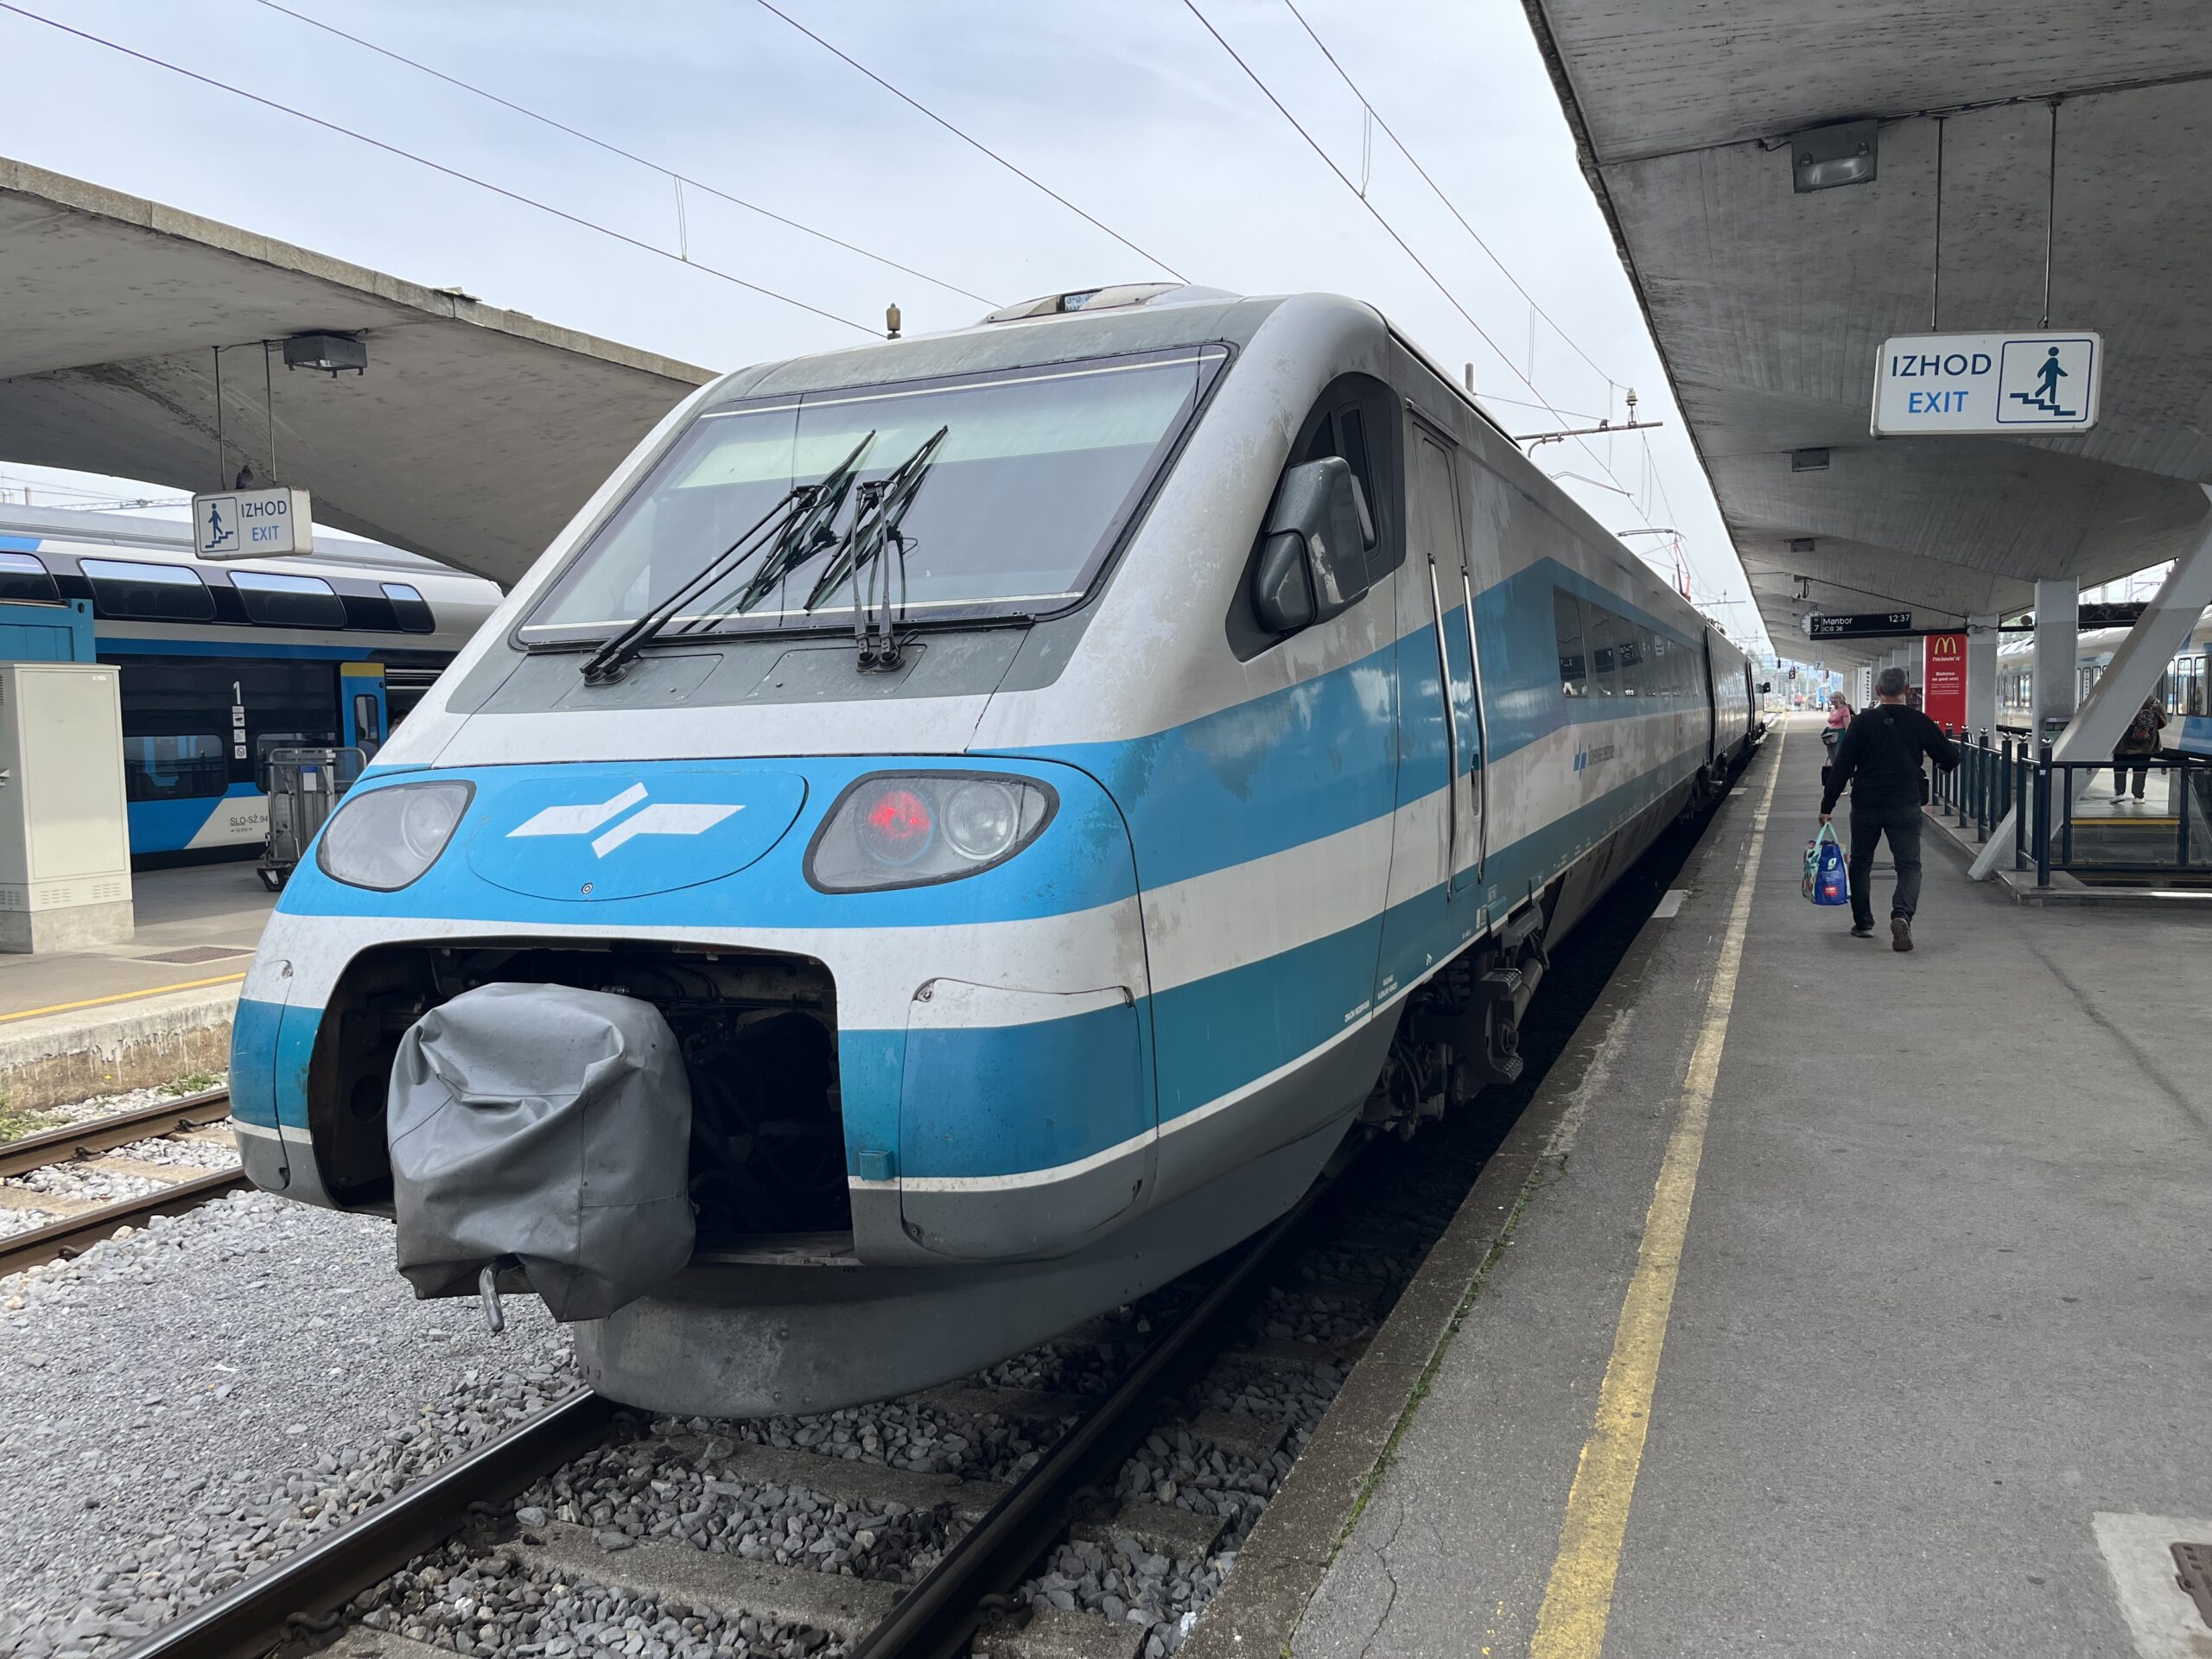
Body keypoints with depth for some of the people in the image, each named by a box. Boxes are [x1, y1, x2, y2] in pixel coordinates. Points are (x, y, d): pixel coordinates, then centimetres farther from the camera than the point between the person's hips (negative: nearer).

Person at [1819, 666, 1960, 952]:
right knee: (1909, 864, 2)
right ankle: (1902, 914, -23)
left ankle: (1863, 923, 22)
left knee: (1861, 864, 16)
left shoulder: (1861, 722, -4)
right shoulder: (1919, 722, -1)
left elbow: (1842, 766, -6)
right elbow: (1950, 757, 6)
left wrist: (1827, 805, -2)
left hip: (1865, 805, 0)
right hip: (1906, 806, 0)